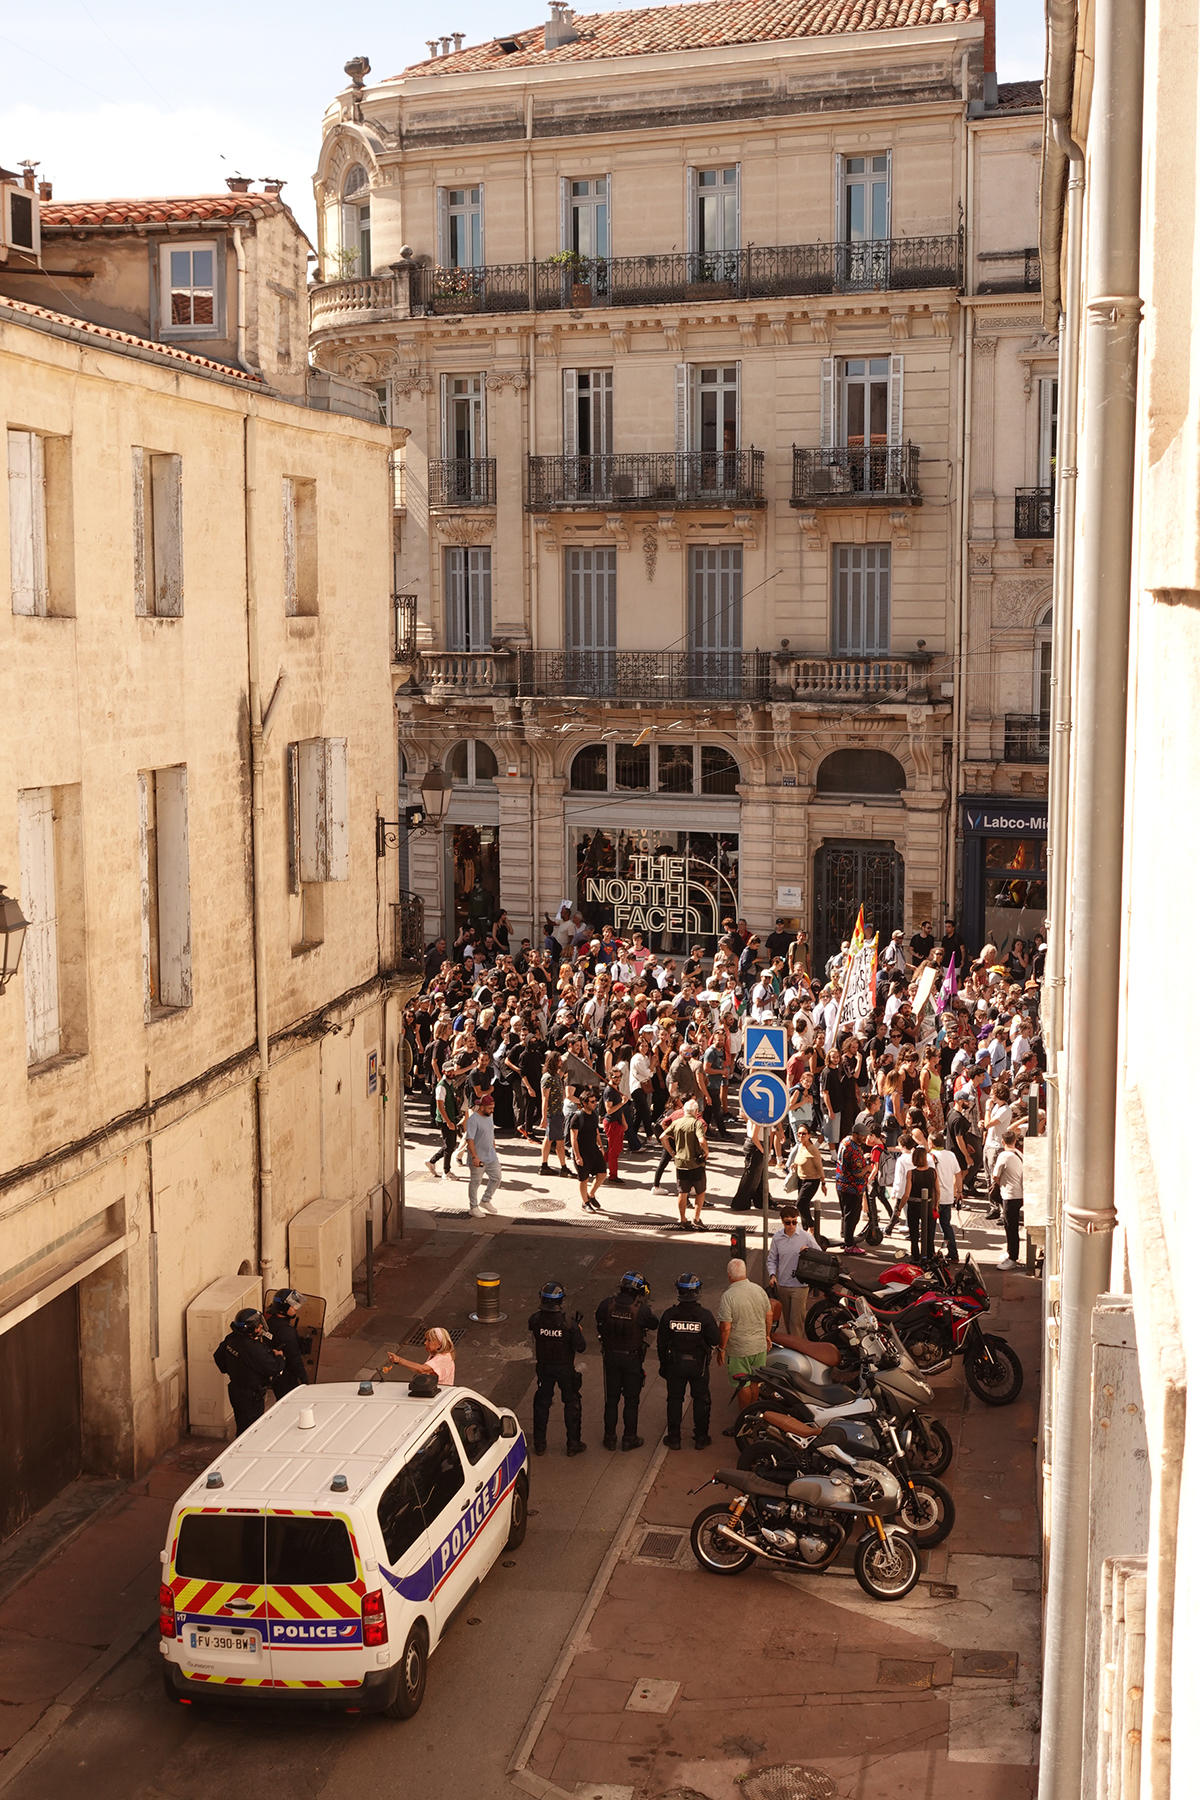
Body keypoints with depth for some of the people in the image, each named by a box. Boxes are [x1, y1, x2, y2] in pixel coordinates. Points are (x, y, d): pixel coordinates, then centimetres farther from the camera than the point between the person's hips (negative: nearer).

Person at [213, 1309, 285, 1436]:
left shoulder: (231, 1339, -7)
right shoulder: (254, 1349, -33)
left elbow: (218, 1356, 10)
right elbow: (274, 1368, -26)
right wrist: (279, 1356, -4)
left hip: (235, 1390, 8)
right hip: (251, 1396, -8)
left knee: (241, 1424, 23)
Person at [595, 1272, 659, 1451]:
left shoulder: (607, 1304, -15)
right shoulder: (641, 1309, -22)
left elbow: (599, 1324, 0)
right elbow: (654, 1325, -4)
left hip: (611, 1356, 2)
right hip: (632, 1358, -2)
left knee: (611, 1399, 16)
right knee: (631, 1400, 13)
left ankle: (610, 1438, 23)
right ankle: (629, 1439, 21)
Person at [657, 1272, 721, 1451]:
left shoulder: (669, 1315, -12)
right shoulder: (705, 1315, -17)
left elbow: (662, 1343, -3)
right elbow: (715, 1340, -13)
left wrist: (663, 1365, 10)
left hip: (675, 1364, 1)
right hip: (698, 1365, -1)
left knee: (674, 1399, 15)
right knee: (701, 1399, 15)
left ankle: (673, 1437, 20)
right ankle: (701, 1438, 21)